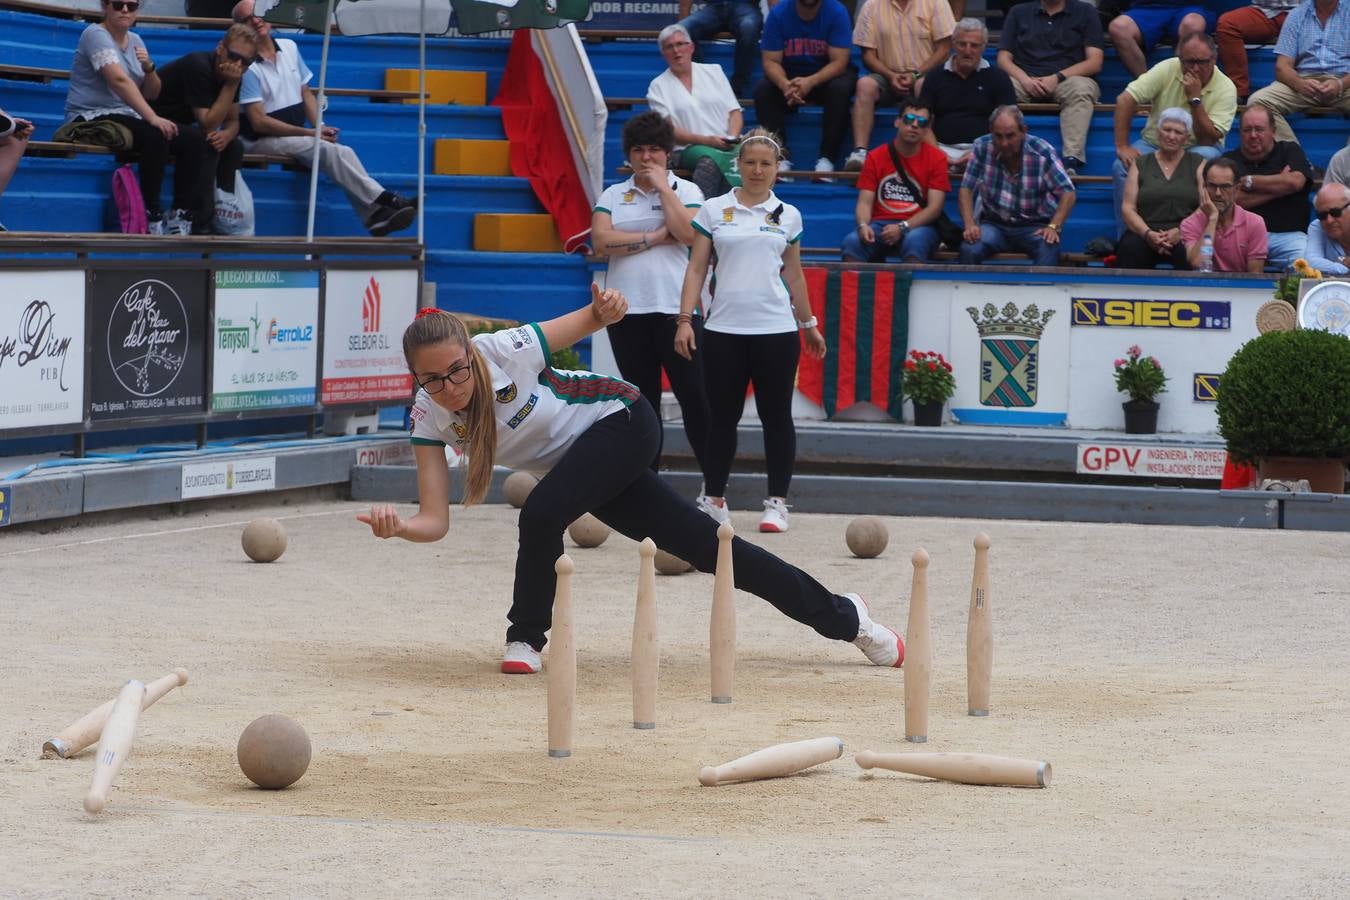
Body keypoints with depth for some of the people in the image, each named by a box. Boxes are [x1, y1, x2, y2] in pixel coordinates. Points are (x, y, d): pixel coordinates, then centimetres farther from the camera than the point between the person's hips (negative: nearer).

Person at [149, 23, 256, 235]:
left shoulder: (232, 74, 0)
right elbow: (208, 124, -27)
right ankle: (202, 226, -27)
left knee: (235, 146, -5)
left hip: (180, 126, 9)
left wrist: (226, 135, -21)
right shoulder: (198, 67, -26)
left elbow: (233, 121, 3)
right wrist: (231, 85, -28)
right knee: (207, 145, -28)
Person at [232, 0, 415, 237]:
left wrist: (320, 127, -3)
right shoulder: (246, 65, -10)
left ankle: (375, 215, -33)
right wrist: (309, 133, -16)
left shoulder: (289, 47, 10)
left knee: (341, 153, -22)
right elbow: (258, 122, -14)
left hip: (296, 136, 6)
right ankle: (382, 201, -29)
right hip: (262, 140, -6)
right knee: (330, 150, -28)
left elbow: (305, 93, 17)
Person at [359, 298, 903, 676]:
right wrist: (396, 527, -42)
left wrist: (604, 311, -36)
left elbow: (585, 321, -12)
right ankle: (842, 617, 21)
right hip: (581, 462, 5)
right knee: (706, 546, 7)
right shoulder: (428, 417, -17)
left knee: (542, 513, -29)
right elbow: (435, 521, -20)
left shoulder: (504, 351, -29)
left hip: (622, 420, -5)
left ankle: (526, 639, -3)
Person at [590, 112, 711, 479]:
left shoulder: (685, 190, 6)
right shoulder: (613, 195, 11)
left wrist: (662, 186, -7)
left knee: (694, 394, -6)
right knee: (642, 399, 8)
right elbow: (601, 240, -6)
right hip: (627, 311, 3)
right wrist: (655, 238, -9)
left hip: (675, 307, -3)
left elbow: (688, 233, -13)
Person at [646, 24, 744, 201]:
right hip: (688, 148, -2)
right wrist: (705, 140, -13)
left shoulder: (713, 71, 20)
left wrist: (732, 137, -5)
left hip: (727, 146, 2)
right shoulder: (658, 86, 11)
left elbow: (735, 112, 16)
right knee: (711, 158, -38)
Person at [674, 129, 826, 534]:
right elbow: (696, 266, 3)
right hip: (723, 329, -1)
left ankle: (777, 502, 8)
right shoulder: (714, 210, 4)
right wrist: (685, 319, -6)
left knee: (776, 415, 3)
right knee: (722, 416, 5)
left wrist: (808, 324, 17)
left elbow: (794, 274, 16)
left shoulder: (787, 215, 8)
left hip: (776, 330, 1)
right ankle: (713, 499, 14)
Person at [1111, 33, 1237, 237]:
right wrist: (1122, 146, -20)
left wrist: (1195, 98, -27)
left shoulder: (1225, 88, -14)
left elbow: (1208, 140, -19)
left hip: (1197, 148, -1)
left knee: (1206, 157, -36)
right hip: (1154, 143, 1)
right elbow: (1125, 100, -15)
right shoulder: (1167, 69, -12)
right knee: (1122, 166, -28)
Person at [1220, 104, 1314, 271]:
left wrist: (1248, 182, 1)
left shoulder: (1290, 151, 15)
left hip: (1287, 234, 0)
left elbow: (1295, 182, -6)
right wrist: (1277, 188, -1)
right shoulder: (1230, 160, 16)